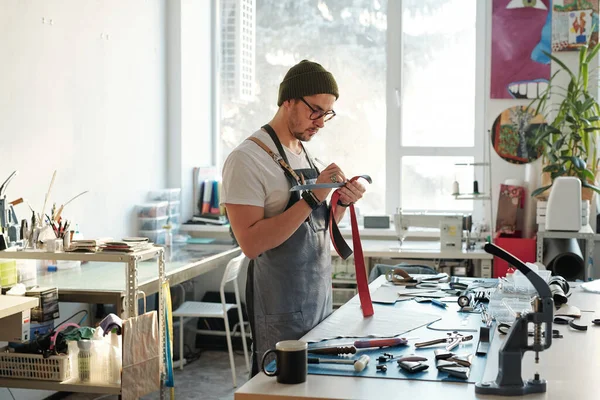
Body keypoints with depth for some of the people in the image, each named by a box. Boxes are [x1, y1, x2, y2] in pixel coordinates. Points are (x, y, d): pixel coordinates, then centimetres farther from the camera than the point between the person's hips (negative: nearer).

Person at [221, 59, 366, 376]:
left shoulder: (304, 154, 12)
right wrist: (312, 198, -24)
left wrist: (342, 202, -1)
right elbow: (250, 243, -23)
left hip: (319, 300, 8)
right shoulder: (247, 159, -14)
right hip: (280, 312, -8)